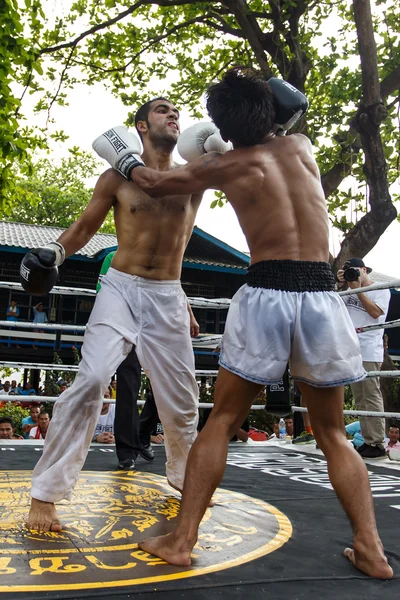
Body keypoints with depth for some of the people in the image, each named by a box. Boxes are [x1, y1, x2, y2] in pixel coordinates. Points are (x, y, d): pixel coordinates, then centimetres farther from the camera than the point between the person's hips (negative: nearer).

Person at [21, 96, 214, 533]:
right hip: (120, 289, -3)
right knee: (91, 380, -22)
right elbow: (85, 225, 7)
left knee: (182, 399, 9)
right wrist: (54, 251, -10)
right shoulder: (117, 177, 3)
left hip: (169, 299, 3)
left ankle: (183, 478, 35)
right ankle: (45, 494, -12)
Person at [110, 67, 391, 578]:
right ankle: (371, 549, 12)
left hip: (265, 295, -3)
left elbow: (153, 184, 18)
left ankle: (181, 540, 12)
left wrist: (125, 158, 37)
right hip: (322, 296, 3)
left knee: (221, 422, 10)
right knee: (332, 432, 16)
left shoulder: (224, 166, 6)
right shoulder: (300, 146, 14)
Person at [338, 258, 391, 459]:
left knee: (371, 397, -9)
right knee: (360, 400, 7)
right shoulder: (351, 292, 18)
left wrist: (358, 290, -8)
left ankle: (377, 444, -7)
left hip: (369, 353, -7)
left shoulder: (381, 290, 2)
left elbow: (375, 312, -11)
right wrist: (339, 283, 6)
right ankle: (367, 441, 11)